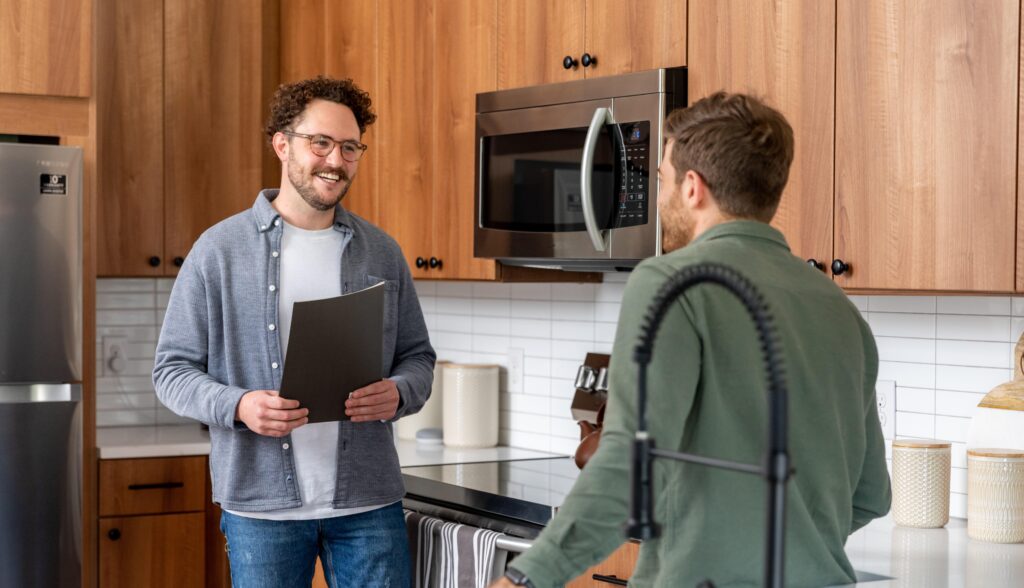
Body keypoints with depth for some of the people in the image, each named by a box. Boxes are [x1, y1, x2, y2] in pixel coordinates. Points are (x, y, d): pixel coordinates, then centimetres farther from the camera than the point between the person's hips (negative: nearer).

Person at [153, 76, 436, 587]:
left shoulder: (381, 253, 9)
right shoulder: (219, 250, 0)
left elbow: (417, 356, 13)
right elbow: (173, 369, 0)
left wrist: (397, 394, -10)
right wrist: (238, 406, -18)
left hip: (369, 503, 2)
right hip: (262, 505, -2)